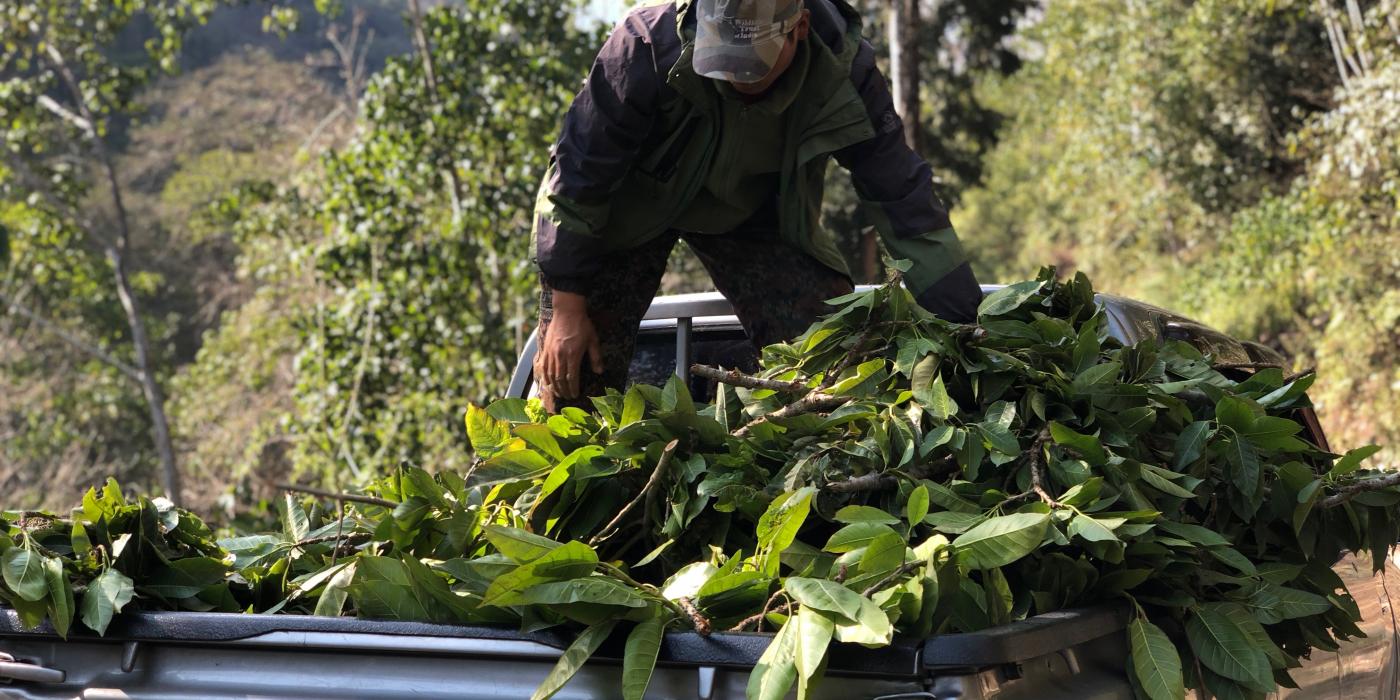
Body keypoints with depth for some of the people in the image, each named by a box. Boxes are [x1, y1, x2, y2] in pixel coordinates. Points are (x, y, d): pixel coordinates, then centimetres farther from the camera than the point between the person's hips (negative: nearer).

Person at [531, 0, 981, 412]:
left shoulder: (842, 70, -27)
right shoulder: (648, 45, -35)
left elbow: (902, 197, -19)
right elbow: (579, 172, -24)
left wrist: (965, 324, -19)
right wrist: (567, 307, -22)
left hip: (750, 209, 2)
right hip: (629, 204, -2)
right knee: (573, 376, -11)